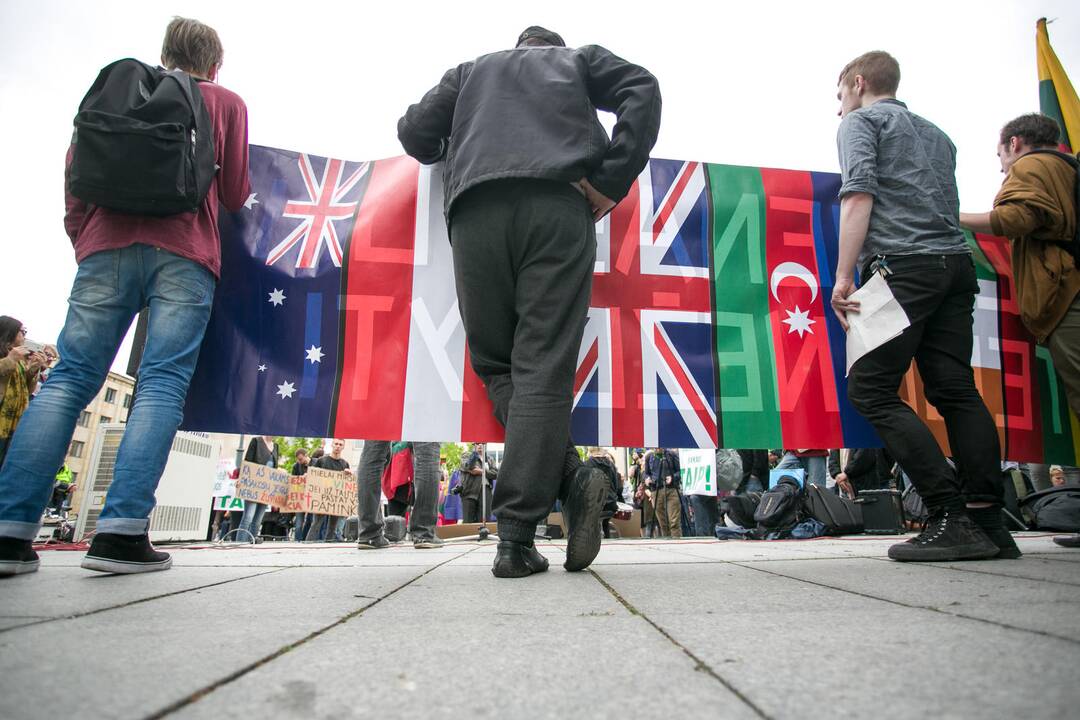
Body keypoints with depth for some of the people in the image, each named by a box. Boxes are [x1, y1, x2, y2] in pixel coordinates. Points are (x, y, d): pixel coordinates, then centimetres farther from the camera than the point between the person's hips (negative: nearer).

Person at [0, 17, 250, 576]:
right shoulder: (226, 102, 18)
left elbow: (77, 174, 17)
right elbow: (235, 195, 14)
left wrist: (84, 245, 21)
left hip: (107, 243, 3)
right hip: (184, 252, -3)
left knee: (68, 379, 0)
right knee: (162, 383, -9)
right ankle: (121, 531, -18)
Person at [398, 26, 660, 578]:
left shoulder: (472, 70, 36)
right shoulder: (578, 59, 33)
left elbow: (415, 133, 24)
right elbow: (642, 90, 13)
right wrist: (611, 182, 6)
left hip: (476, 211, 1)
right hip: (558, 205, -1)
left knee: (494, 362, 9)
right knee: (542, 368, -6)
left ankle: (569, 475, -9)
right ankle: (514, 540, -12)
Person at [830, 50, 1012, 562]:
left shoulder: (861, 120, 9)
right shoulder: (936, 133, 32)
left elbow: (859, 195, -8)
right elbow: (947, 208, 28)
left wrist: (843, 276, -13)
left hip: (903, 266, -8)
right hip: (957, 265, 8)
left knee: (870, 390, -9)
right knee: (956, 390, 3)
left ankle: (952, 519, -15)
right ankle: (987, 520, -3)